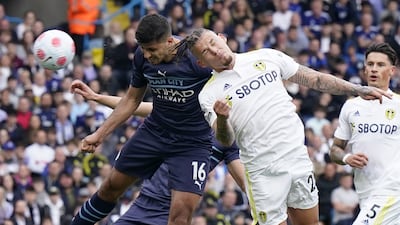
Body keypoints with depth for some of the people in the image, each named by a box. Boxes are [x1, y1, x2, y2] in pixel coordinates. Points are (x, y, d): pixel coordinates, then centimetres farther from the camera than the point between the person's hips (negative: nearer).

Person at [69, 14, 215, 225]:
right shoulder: (142, 58, -8)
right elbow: (132, 99, 9)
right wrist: (100, 134, 8)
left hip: (192, 142, -5)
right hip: (154, 131, 5)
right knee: (112, 186, 17)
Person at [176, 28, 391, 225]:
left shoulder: (266, 57, 6)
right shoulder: (209, 95, 0)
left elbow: (314, 79, 10)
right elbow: (226, 140, -10)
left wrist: (358, 90, 6)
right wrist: (222, 118, -31)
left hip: (298, 158, 3)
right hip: (263, 172, -3)